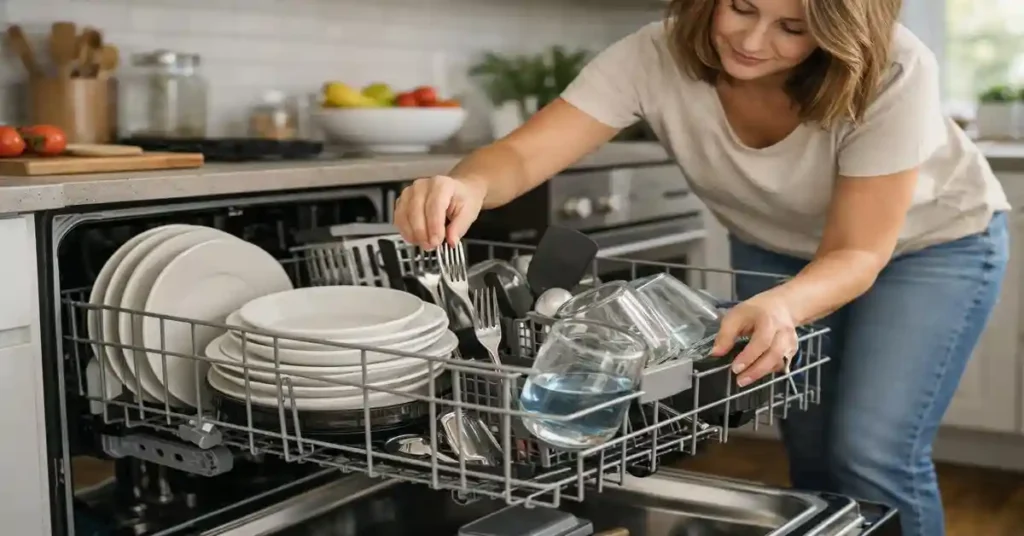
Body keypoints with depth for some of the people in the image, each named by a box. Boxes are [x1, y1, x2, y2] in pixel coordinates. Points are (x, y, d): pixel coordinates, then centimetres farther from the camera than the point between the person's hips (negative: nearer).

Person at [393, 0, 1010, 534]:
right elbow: (522, 153, -37)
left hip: (930, 240, -2)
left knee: (872, 451, -15)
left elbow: (857, 254, -32)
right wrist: (466, 184, -61)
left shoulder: (893, 72, -35)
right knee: (811, 454, 0)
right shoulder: (657, 56, -30)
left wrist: (781, 307, -54)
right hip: (778, 248, 3)